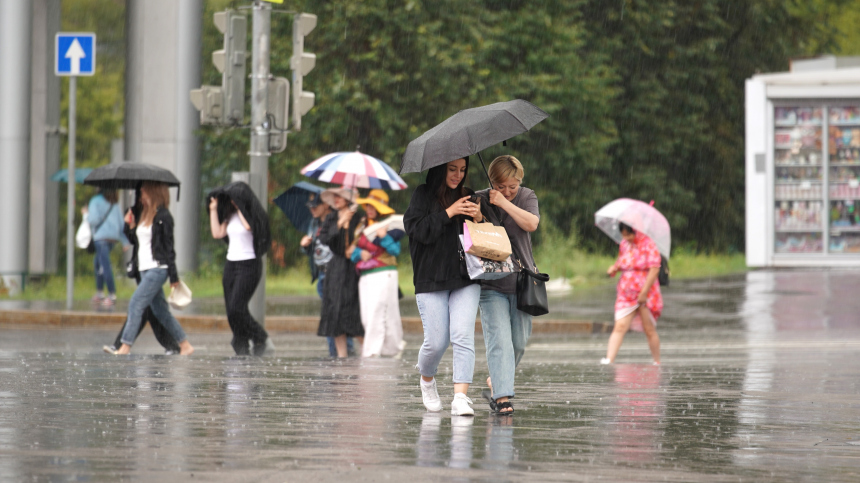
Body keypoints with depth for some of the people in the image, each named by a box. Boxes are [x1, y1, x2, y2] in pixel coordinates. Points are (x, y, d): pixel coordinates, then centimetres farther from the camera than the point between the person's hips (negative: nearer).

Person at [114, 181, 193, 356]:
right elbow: (135, 241, 21)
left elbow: (168, 246, -11)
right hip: (144, 269, 9)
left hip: (157, 269, -9)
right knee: (160, 310, 10)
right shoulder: (143, 215, 16)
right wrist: (130, 226, 3)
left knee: (136, 304, -15)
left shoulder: (162, 217, -9)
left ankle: (125, 347, -18)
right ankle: (185, 346, 16)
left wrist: (173, 276, -12)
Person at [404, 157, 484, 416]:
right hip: (431, 279, -2)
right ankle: (427, 381, 29)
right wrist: (448, 213, -16)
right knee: (436, 341, -3)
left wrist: (479, 218, -8)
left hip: (465, 279, 2)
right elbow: (417, 229, -11)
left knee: (463, 336, -13)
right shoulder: (423, 195, 3)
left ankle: (461, 397, -18)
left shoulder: (467, 197, 13)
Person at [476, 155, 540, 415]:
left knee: (519, 341, 7)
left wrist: (504, 202, -18)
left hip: (521, 280, 3)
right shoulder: (480, 200, -1)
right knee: (499, 338, -15)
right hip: (491, 283, -3)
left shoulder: (527, 197, 3)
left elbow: (531, 224, -15)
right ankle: (502, 396, -18)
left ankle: (495, 382, 29)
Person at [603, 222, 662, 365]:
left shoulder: (648, 244, -8)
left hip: (646, 294, -4)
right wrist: (614, 267, 3)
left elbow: (654, 269, -13)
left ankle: (657, 363, 16)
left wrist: (644, 293, -17)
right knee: (620, 327, -11)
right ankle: (609, 360, -22)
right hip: (626, 294, 4)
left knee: (649, 330, 2)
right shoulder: (624, 245, 11)